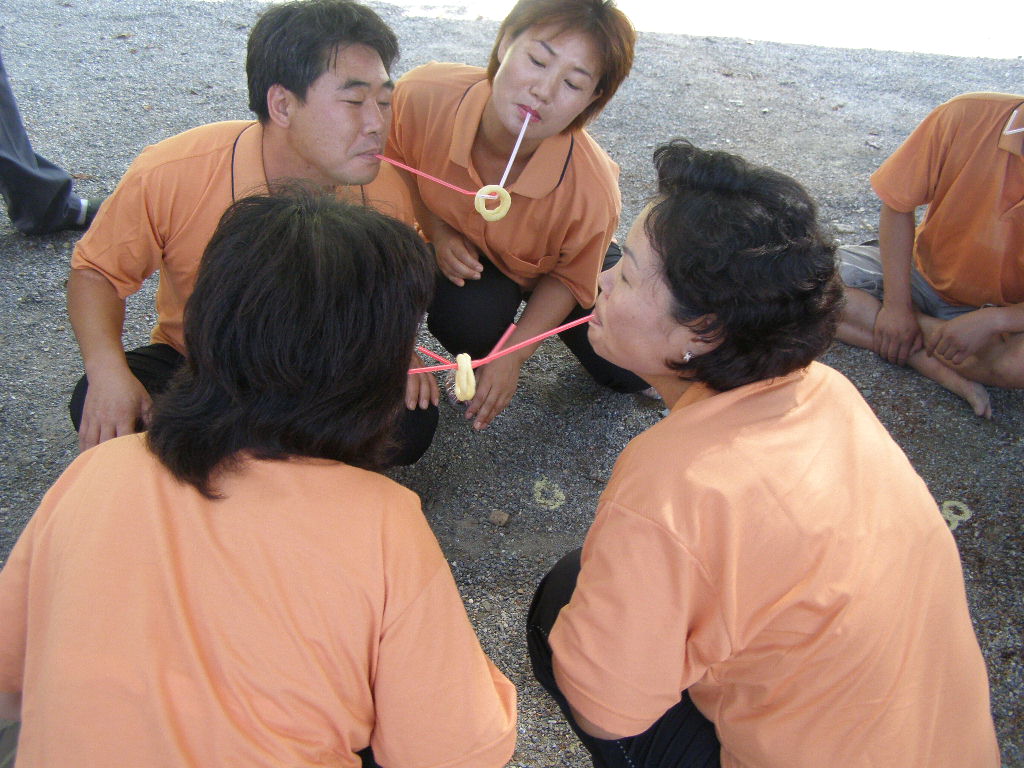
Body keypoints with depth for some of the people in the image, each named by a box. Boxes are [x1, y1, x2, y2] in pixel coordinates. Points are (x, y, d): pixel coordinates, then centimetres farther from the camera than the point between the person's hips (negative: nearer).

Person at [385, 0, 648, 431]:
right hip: (459, 250, 0)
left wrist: (512, 356, -24)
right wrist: (438, 233, -24)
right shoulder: (422, 95, -34)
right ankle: (476, 355, 5)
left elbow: (569, 279, -17)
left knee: (631, 371, -5)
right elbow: (398, 170, -9)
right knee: (470, 321, -35)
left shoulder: (592, 191, -37)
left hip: (547, 269, 1)